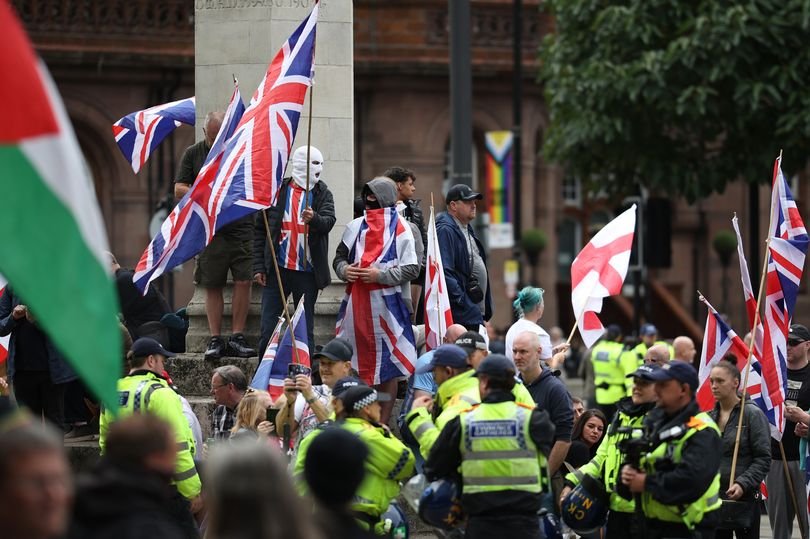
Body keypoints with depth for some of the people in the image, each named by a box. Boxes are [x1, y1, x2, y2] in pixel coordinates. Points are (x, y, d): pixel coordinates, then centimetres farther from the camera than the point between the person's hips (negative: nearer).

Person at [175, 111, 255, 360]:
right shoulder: (193, 154, 8)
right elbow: (179, 190, 3)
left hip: (242, 227, 0)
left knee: (243, 281, -7)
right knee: (213, 286, 1)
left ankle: (237, 338, -2)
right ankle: (215, 340, 5)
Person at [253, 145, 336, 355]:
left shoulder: (323, 194, 5)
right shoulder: (276, 191, 3)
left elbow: (328, 221, -13)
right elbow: (259, 231, 6)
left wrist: (313, 219, -36)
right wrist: (259, 267, 0)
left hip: (307, 272, 0)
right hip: (277, 268, 0)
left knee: (306, 328, 6)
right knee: (269, 328, 0)